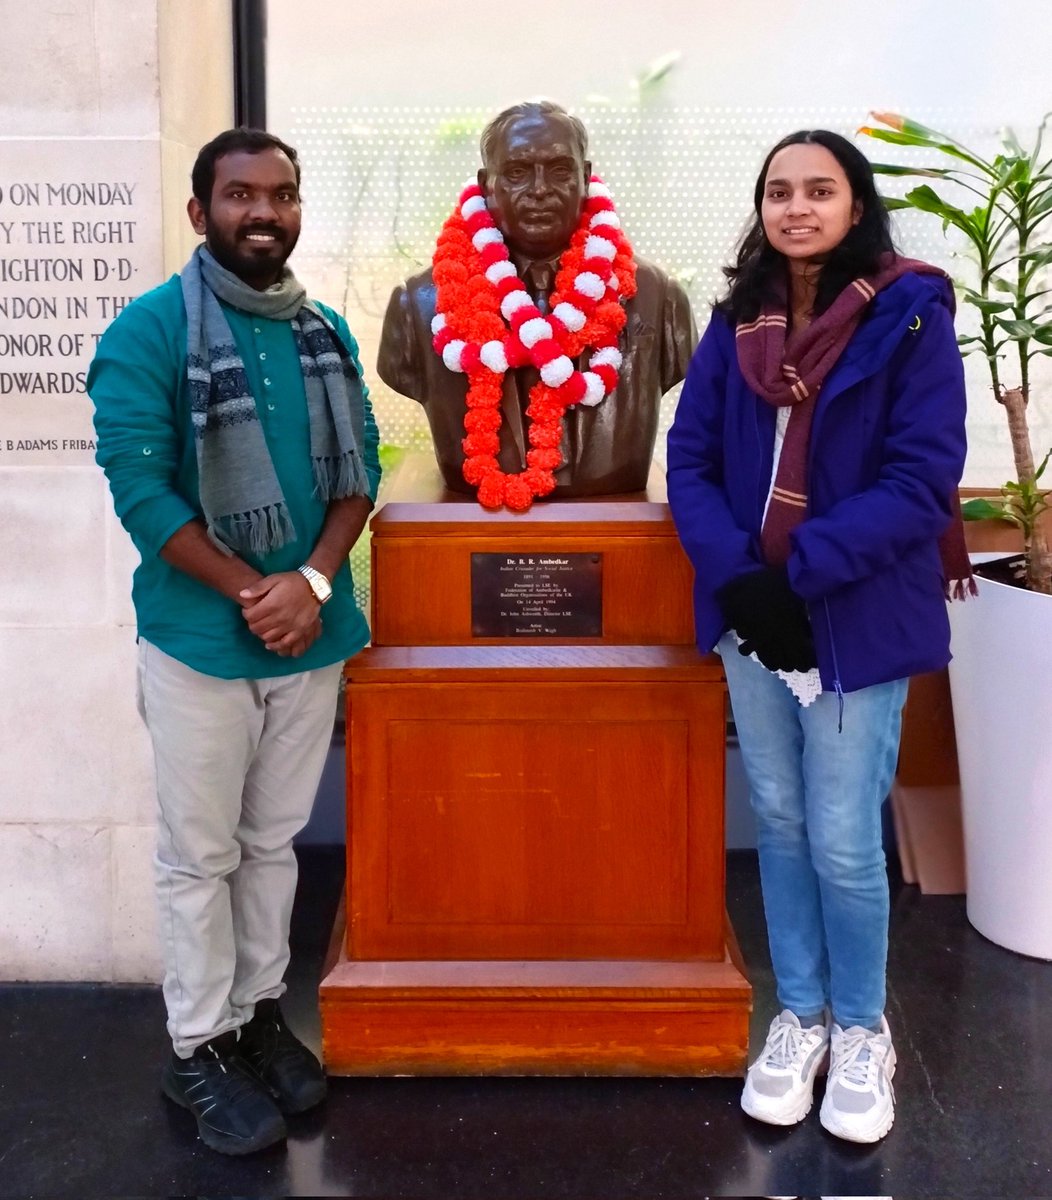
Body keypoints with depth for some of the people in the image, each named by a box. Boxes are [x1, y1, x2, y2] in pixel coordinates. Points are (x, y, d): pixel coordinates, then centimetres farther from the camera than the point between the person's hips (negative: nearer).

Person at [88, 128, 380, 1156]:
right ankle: (197, 1050, 22)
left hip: (312, 636, 5)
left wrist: (313, 582, -12)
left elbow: (359, 467, 4)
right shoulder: (149, 331, -9)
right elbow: (138, 485, -15)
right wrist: (252, 593, -16)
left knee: (275, 841, 16)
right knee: (200, 857, 7)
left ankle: (259, 1012, 32)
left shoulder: (326, 333, 7)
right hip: (199, 641, -4)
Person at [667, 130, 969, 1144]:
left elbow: (921, 478, -15)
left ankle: (862, 1032, 26)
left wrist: (799, 574, -21)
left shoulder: (909, 315, -8)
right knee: (778, 824, 14)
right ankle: (798, 1018, 32)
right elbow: (690, 460, 1)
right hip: (751, 614, 4)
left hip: (857, 618, -4)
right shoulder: (737, 323, 5)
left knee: (843, 840, 2)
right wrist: (735, 575, -15)